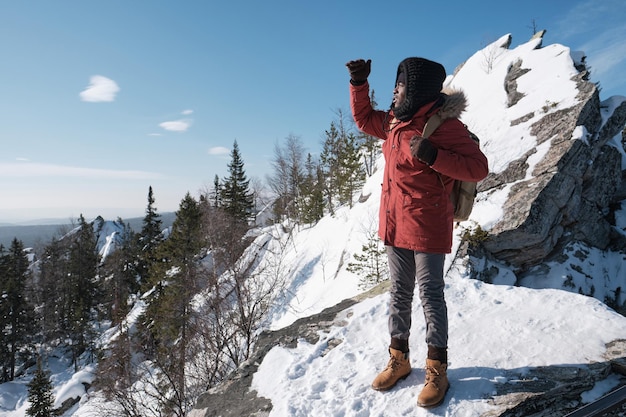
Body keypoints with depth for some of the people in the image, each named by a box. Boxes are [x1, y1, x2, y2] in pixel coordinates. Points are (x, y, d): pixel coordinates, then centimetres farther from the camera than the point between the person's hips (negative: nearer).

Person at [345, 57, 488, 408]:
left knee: (430, 295, 3)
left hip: (427, 225, -7)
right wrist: (359, 83, 12)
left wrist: (433, 156, -29)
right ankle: (399, 359, 29)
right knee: (399, 293, 14)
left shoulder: (444, 124, -14)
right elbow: (364, 119, 24)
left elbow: (478, 168, -17)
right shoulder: (396, 120, 9)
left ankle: (437, 370, 19)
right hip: (395, 223, 8)